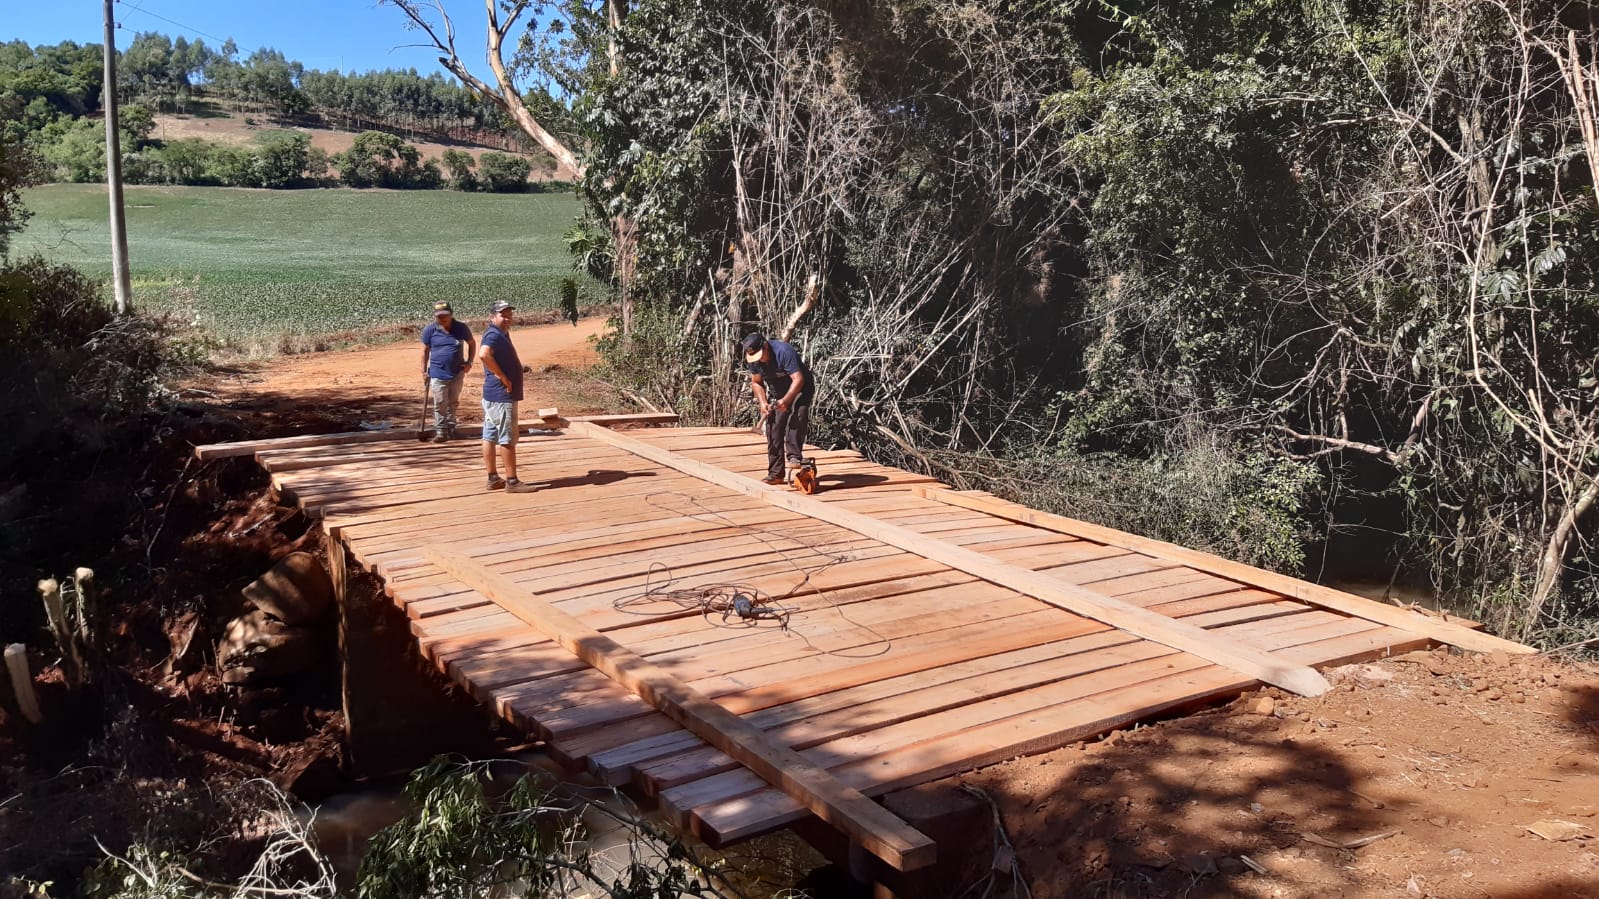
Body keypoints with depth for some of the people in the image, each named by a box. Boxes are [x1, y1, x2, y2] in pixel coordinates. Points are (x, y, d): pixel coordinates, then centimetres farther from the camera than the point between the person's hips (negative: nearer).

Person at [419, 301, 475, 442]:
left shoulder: (461, 328, -4)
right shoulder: (429, 330, -6)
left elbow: (471, 344, 10)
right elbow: (425, 351, 2)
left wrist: (469, 362, -1)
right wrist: (424, 371, 0)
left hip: (457, 373, 2)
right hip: (438, 374, -2)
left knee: (453, 402, 14)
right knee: (440, 404, -2)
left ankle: (451, 428, 30)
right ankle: (440, 431, 7)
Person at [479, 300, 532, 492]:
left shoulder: (501, 334, 15)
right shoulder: (494, 335, -16)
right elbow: (484, 354, -35)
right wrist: (503, 377, -25)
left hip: (493, 395, 10)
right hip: (502, 396, -10)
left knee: (490, 437, 11)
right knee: (507, 438, -5)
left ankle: (493, 478, 17)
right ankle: (511, 481, -1)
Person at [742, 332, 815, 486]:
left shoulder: (784, 351, -32)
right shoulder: (752, 360, -12)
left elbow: (798, 379, -34)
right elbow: (756, 382, 3)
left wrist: (786, 401, -42)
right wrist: (763, 402, -13)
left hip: (800, 389, -5)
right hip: (777, 393, 6)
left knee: (797, 417, -33)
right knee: (773, 429, -3)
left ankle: (794, 456, -33)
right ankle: (776, 474, 0)